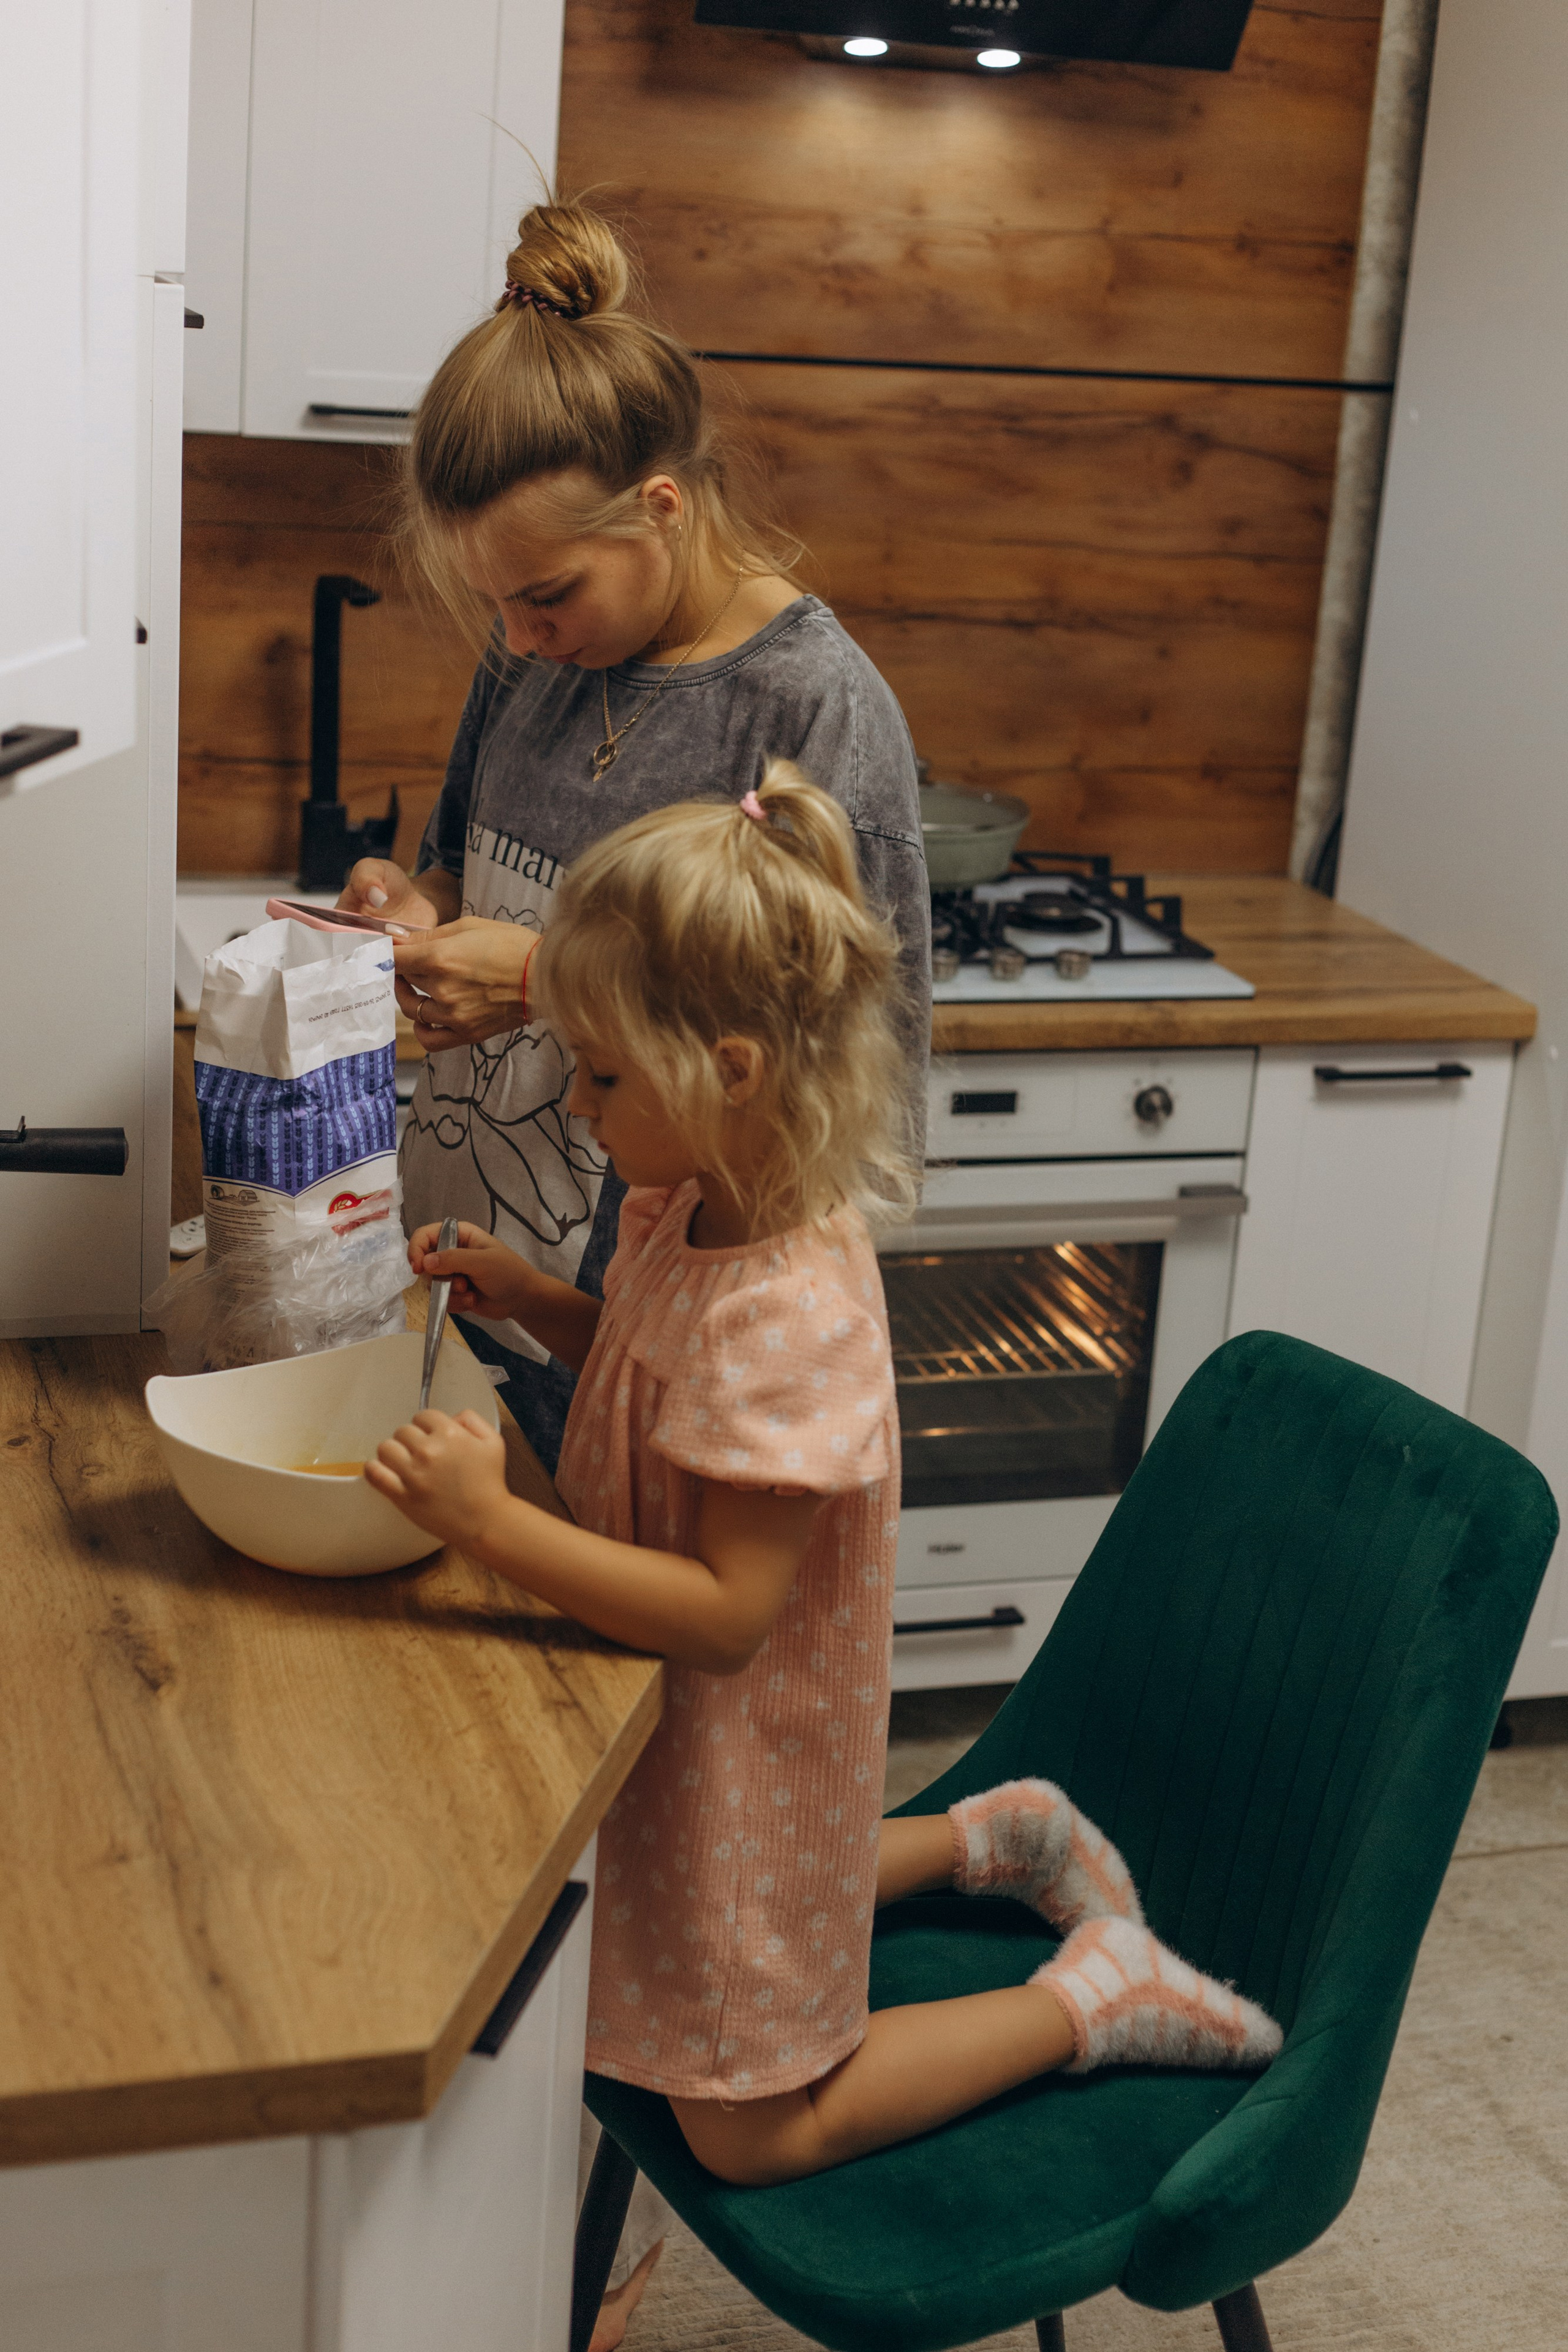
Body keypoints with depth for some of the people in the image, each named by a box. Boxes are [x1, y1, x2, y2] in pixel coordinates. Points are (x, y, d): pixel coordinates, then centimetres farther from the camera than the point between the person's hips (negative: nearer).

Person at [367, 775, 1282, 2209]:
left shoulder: (790, 1313, -34)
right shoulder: (690, 1209, -7)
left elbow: (727, 1613, -33)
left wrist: (493, 1523, -38)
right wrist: (530, 1300, -3)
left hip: (745, 1743, -9)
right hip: (689, 1724, 9)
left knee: (749, 2130, 9)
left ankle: (1096, 1996, 15)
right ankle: (993, 1837, 37)